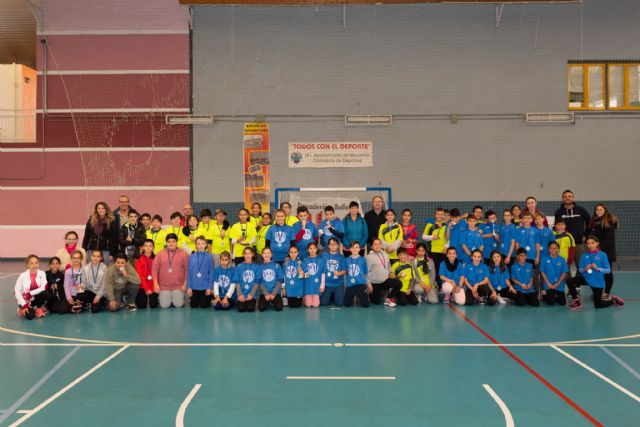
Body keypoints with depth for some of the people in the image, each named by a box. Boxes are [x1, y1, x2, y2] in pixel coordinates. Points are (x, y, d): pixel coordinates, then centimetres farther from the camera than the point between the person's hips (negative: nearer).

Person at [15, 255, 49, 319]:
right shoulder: (23, 276, -12)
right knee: (30, 316, -26)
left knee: (46, 294, -29)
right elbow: (17, 291, -12)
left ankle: (39, 308, 0)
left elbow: (43, 288, -19)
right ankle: (23, 309, 12)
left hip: (37, 298, 2)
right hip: (25, 301, -2)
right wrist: (24, 305, -19)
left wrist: (30, 294, -27)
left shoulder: (42, 273, -9)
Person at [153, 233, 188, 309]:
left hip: (178, 286, -1)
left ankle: (180, 297, 28)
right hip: (164, 286, 1)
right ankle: (160, 297, 31)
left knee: (178, 305, -7)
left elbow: (187, 270, 0)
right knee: (164, 305, -3)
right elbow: (154, 269, 0)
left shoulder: (183, 254, 0)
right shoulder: (160, 254, 2)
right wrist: (155, 284, -6)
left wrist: (185, 284, -4)